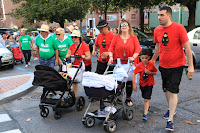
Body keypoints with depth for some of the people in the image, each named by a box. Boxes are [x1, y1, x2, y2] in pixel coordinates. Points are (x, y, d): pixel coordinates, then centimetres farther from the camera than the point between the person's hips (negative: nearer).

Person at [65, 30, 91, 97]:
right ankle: (74, 95, 13)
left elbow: (89, 57, -16)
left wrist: (84, 57, -38)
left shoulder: (84, 45, -13)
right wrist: (67, 56, -18)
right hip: (75, 66, 5)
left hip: (85, 66, -5)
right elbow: (68, 55, 6)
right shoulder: (72, 46, 4)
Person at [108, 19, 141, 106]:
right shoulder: (116, 37, 9)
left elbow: (138, 48, -3)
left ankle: (128, 99, 17)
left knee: (129, 81, 3)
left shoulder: (133, 37, 7)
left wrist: (133, 57, -18)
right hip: (118, 64, 0)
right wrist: (111, 57, -11)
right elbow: (111, 48, 5)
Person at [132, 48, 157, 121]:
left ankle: (145, 114, -10)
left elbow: (155, 72, -1)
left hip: (149, 84, -3)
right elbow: (134, 74, -9)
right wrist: (134, 84, -14)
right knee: (145, 98, 21)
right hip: (142, 84, 3)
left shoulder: (151, 64, -13)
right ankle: (147, 107, 49)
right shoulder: (139, 66, -12)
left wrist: (149, 72, -21)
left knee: (146, 99, -10)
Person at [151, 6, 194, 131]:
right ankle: (171, 109, 39)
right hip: (163, 66, 5)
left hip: (176, 66, -5)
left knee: (173, 91, -6)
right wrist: (153, 60, 21)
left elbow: (187, 47, -11)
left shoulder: (179, 28, -13)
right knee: (166, 90, 16)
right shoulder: (157, 30, 2)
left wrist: (191, 66, -13)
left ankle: (170, 120, 2)